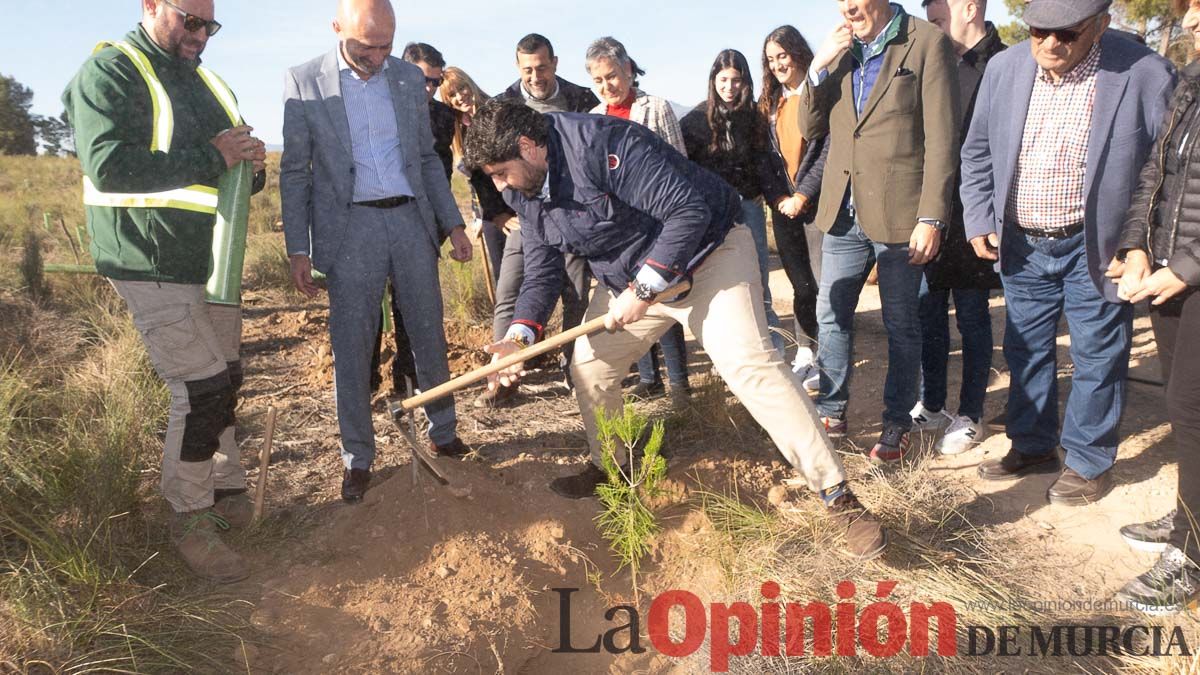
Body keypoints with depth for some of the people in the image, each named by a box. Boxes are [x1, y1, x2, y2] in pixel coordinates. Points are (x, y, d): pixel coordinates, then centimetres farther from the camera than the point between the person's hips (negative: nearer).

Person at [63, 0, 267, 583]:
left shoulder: (206, 83, 16)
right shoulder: (108, 73, -9)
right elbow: (108, 165, -23)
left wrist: (250, 164, -4)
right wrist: (212, 157, -22)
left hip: (213, 263, 8)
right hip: (155, 268, -8)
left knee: (224, 382, 13)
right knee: (202, 389, -12)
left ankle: (225, 495, 29)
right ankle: (189, 521, 4)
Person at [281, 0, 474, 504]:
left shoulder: (409, 77, 7)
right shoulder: (304, 82, -3)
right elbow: (294, 173, 0)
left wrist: (453, 223, 6)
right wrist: (298, 251, -5)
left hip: (412, 220, 3)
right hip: (350, 228, -3)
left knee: (429, 336, 10)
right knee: (351, 348, 1)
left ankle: (443, 433, 28)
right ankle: (357, 459, 15)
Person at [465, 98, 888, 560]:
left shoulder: (601, 143, -30)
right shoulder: (524, 191, -2)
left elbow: (688, 211, -32)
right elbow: (542, 268, 3)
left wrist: (644, 290, -30)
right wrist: (520, 336, -13)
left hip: (706, 253, -8)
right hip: (630, 280, 9)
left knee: (747, 360, -23)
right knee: (588, 365, 8)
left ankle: (837, 496, -16)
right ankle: (607, 469, 33)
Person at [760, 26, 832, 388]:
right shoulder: (772, 100, 14)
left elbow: (830, 149, -11)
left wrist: (803, 195, -14)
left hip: (816, 201, -6)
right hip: (784, 204, 6)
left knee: (823, 282, -5)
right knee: (800, 285, 10)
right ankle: (804, 356, 17)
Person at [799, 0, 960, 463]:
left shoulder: (927, 43, -6)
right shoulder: (839, 51, 11)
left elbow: (941, 140, -10)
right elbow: (810, 129, 8)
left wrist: (931, 217, -15)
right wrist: (818, 68, -6)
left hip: (898, 213, -5)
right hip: (844, 212, 5)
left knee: (900, 324, 7)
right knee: (831, 315, 11)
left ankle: (897, 423, 21)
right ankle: (831, 411, 26)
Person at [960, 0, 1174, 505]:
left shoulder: (1146, 76, -15)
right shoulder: (1004, 68, -3)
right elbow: (977, 153, 7)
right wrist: (979, 221, 0)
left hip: (1096, 248, -4)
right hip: (1022, 243, 4)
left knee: (1096, 358, 7)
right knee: (1026, 350, 16)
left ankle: (1089, 463, 25)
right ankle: (1032, 446, 34)